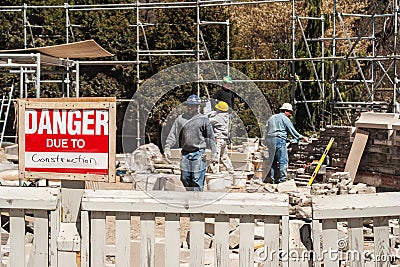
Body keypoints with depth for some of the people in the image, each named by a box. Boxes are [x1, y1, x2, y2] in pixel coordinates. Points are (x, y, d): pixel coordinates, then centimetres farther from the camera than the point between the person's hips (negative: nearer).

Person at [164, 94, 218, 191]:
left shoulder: (203, 119, 3)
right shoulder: (181, 118, 9)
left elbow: (210, 137, 5)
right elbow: (173, 134, 8)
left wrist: (214, 152, -1)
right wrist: (167, 147, -5)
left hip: (198, 154, -3)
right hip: (185, 153, 4)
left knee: (197, 181, -6)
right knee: (185, 179, 8)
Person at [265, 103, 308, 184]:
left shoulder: (271, 117, 22)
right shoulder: (284, 118, 2)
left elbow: (266, 130, 18)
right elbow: (292, 130, 1)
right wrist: (302, 137, 10)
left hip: (269, 140, 7)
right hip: (279, 139, -7)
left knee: (273, 161, 9)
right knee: (283, 160, -6)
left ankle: (273, 179, 8)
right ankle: (282, 179, -12)